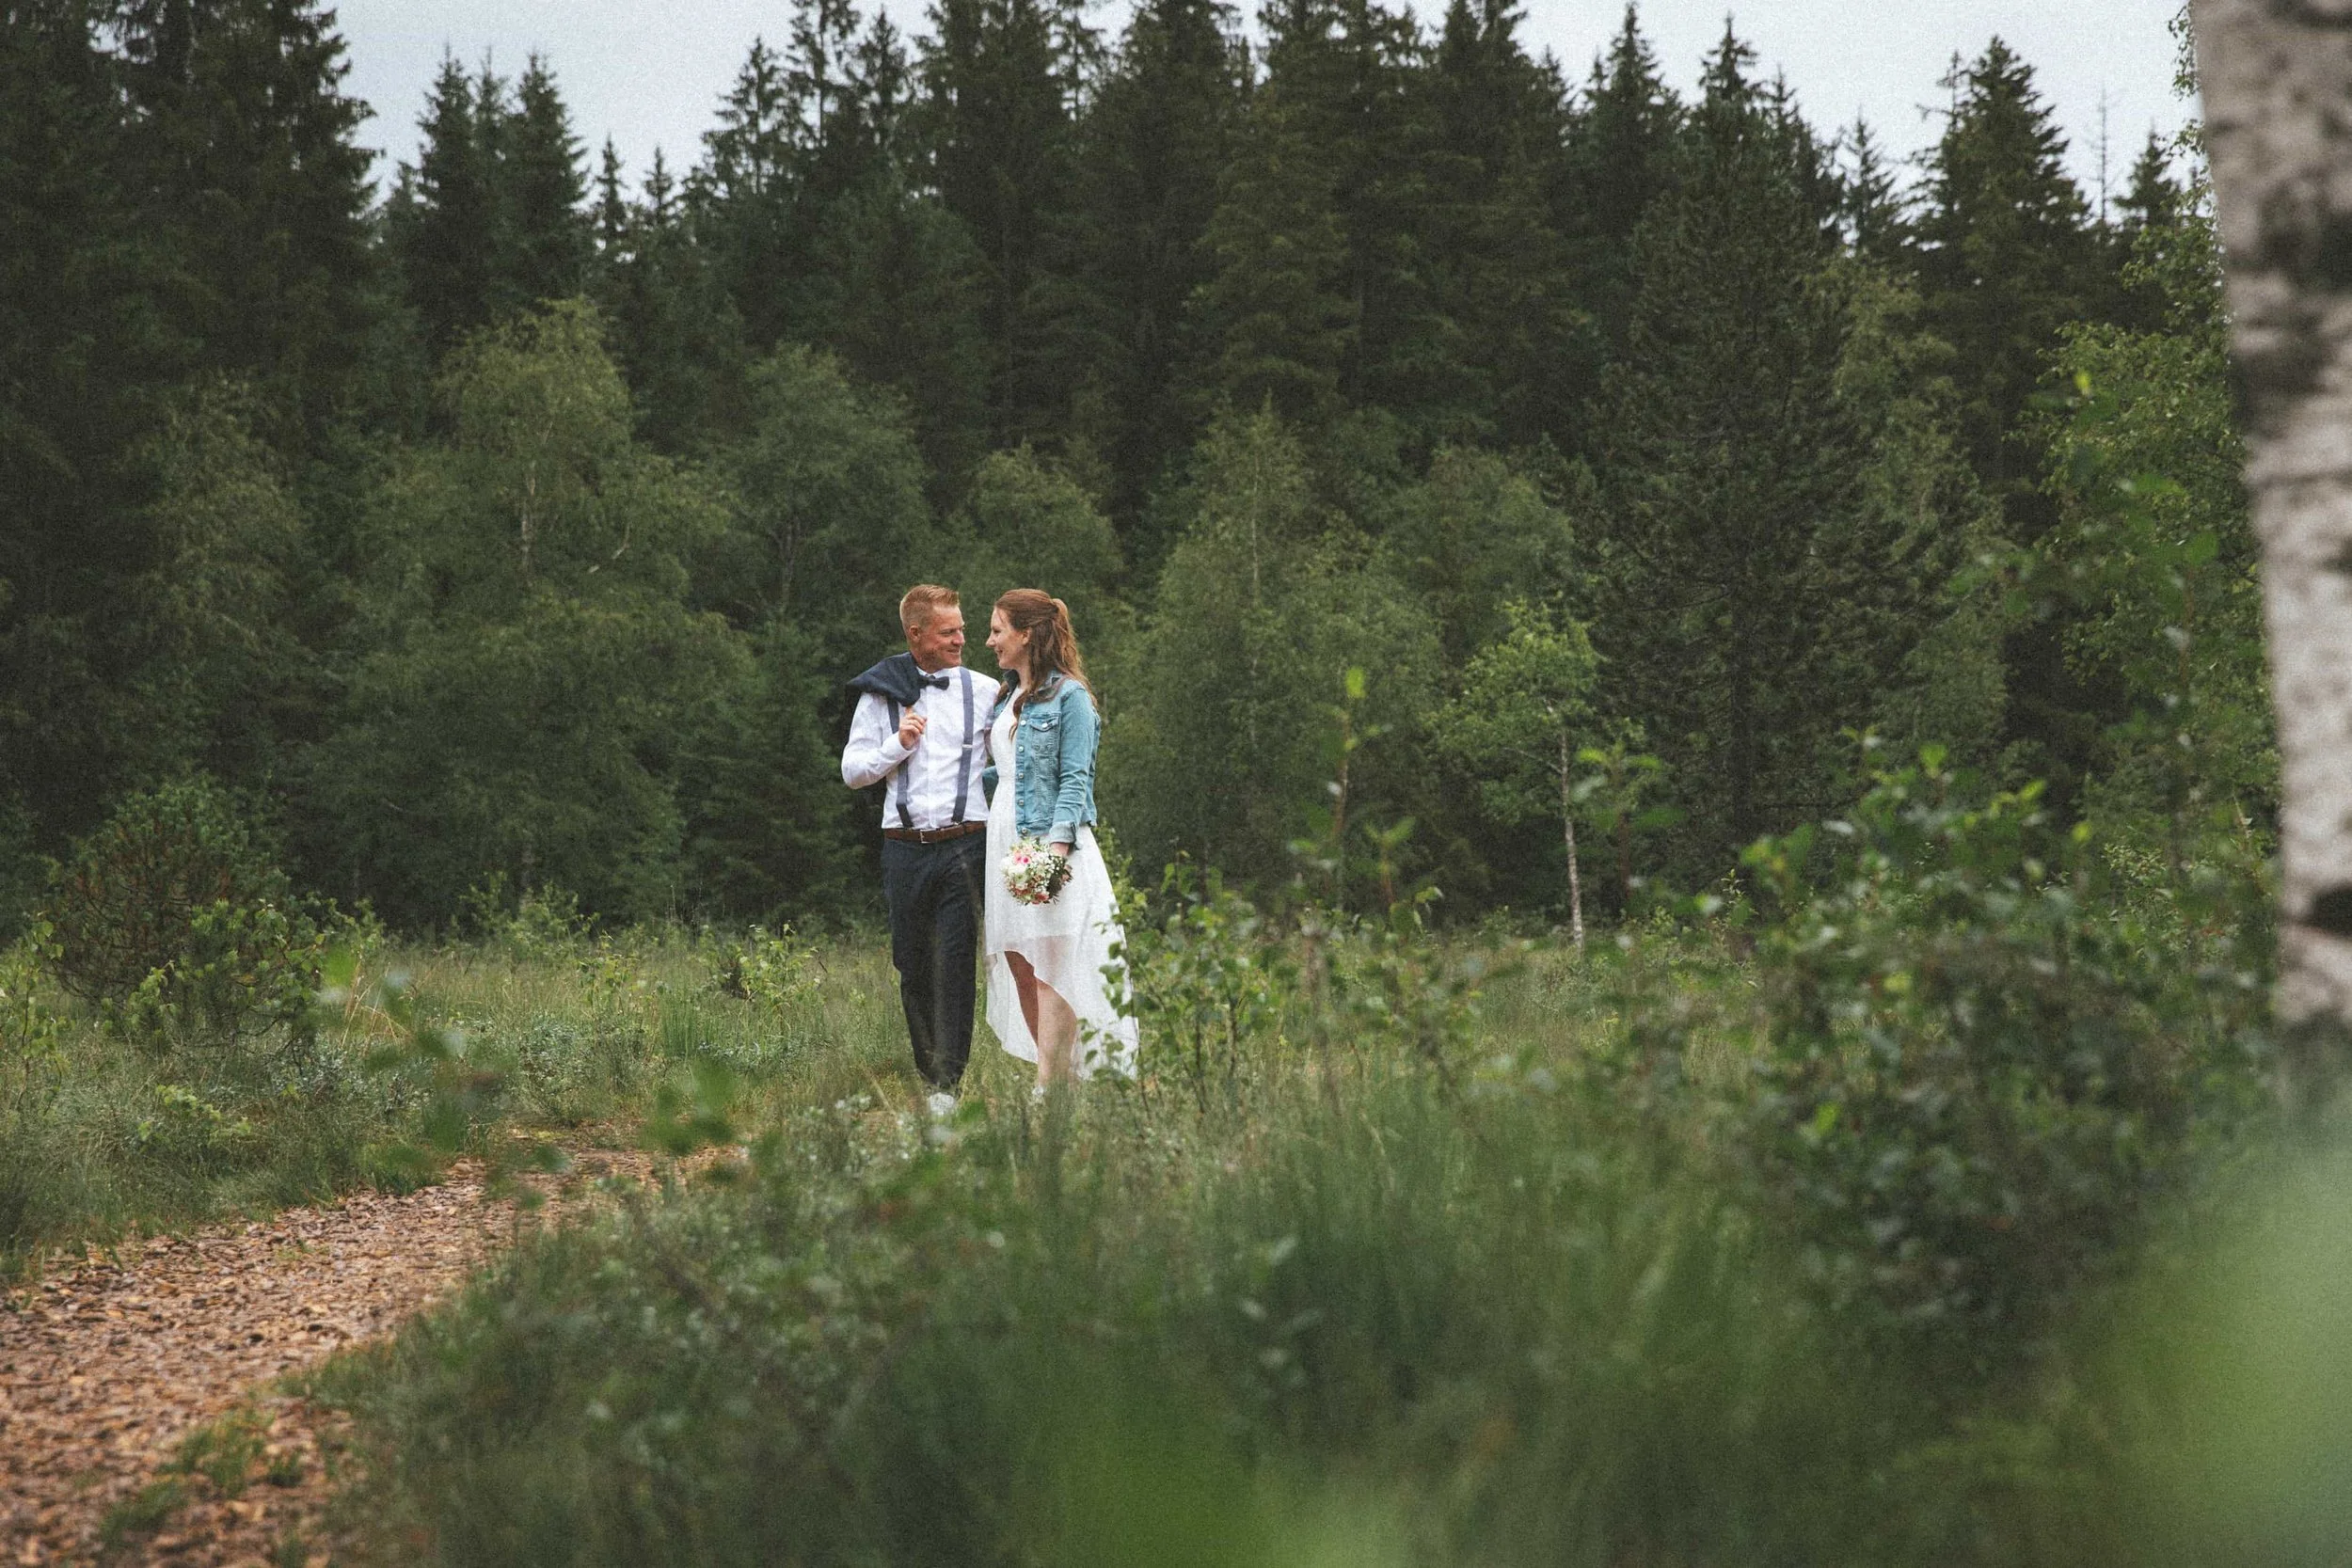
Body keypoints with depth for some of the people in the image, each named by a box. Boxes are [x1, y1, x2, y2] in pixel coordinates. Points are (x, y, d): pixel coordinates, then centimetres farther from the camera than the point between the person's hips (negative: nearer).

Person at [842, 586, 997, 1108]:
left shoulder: (983, 690, 7)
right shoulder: (880, 693, 8)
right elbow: (852, 771, 9)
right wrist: (898, 744, -6)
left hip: (963, 844, -1)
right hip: (905, 846, 1)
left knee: (955, 961, -9)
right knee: (912, 963, 6)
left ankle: (948, 1082, -10)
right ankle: (925, 1070, 18)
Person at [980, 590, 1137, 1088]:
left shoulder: (1068, 696, -5)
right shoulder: (1006, 699, 18)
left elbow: (1075, 780, -11)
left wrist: (1057, 844, -21)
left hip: (1049, 841, -8)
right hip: (1004, 841, 8)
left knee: (1050, 968, -9)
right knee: (1018, 965, 2)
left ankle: (1049, 1089, -10)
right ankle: (1053, 1079, 5)